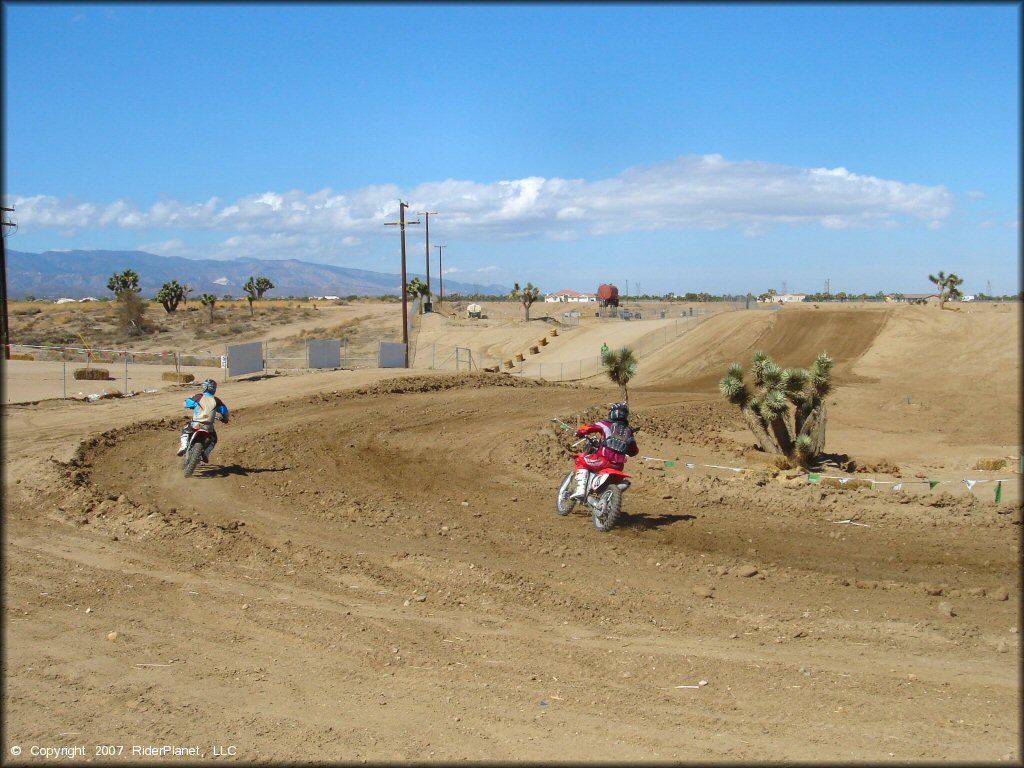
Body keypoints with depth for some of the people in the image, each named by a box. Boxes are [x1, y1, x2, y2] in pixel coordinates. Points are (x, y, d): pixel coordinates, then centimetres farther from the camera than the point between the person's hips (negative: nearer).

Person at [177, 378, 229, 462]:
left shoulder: (198, 397, -3)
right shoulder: (216, 400, 1)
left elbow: (187, 403, 8)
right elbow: (224, 411, 8)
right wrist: (224, 419, 30)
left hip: (195, 425, -1)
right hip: (208, 427, 1)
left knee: (185, 430, 31)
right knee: (213, 440, 30)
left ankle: (184, 446, 9)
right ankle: (206, 453, 5)